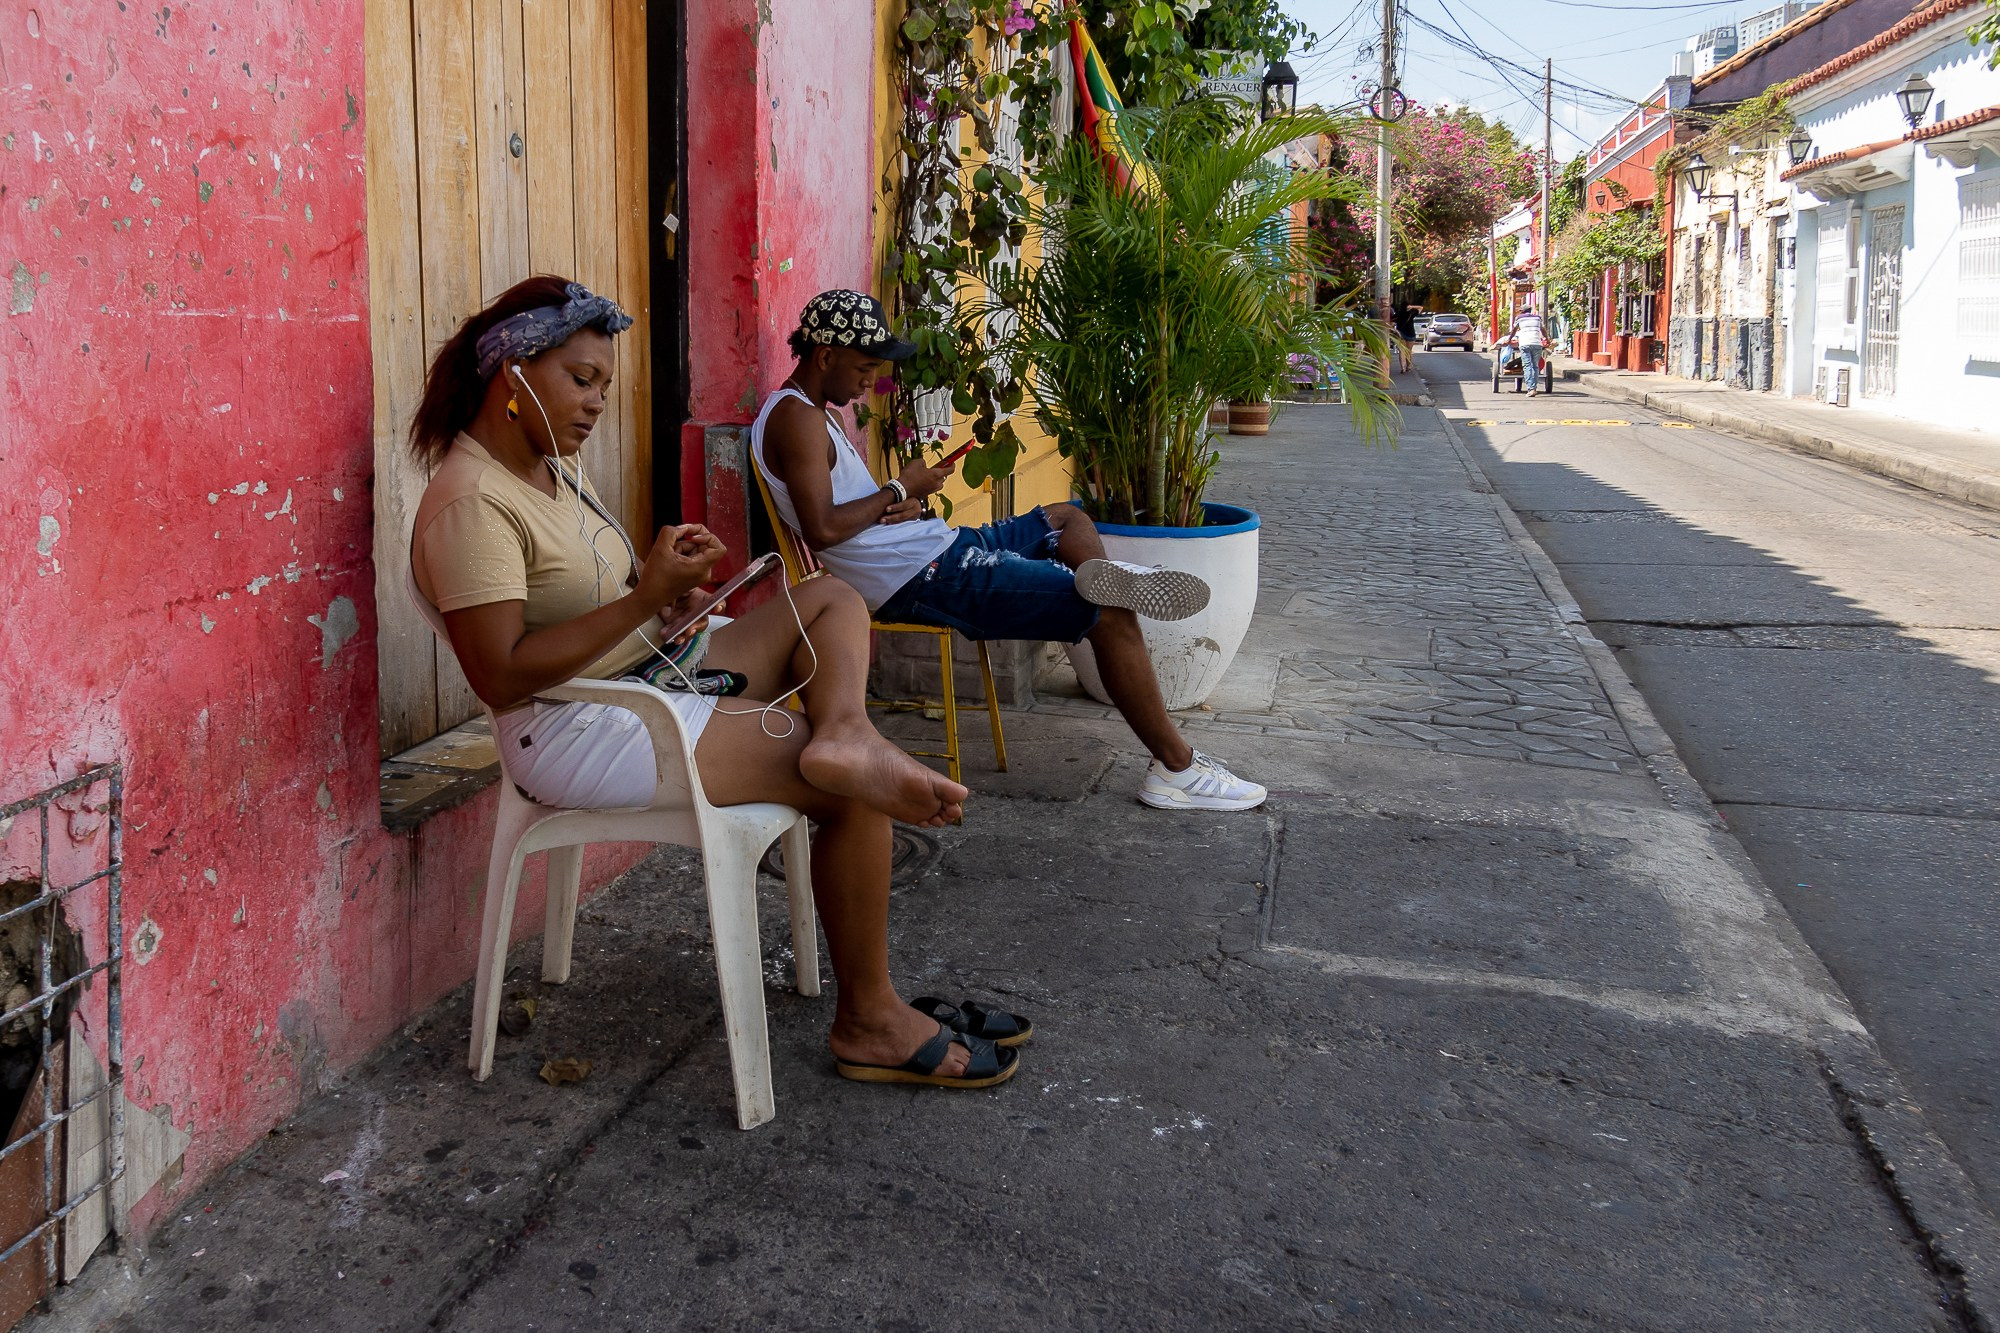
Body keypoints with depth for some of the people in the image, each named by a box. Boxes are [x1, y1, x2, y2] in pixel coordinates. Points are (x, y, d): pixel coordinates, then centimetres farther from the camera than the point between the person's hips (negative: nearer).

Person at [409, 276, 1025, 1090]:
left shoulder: (551, 469, 12)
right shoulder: (470, 503, -19)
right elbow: (500, 677, -26)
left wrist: (663, 574, -4)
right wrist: (646, 598, -27)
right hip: (578, 731, -11)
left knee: (833, 600, 7)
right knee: (851, 793, -15)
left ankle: (845, 735, -26)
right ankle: (869, 1023, -4)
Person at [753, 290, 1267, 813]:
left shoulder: (813, 412, 19)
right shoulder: (796, 416, -14)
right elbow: (822, 529, -27)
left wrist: (906, 504, -4)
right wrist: (901, 490, -12)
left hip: (934, 548, 11)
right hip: (922, 578, -11)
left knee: (1068, 519, 26)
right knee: (1112, 613, -10)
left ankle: (1094, 575, -7)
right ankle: (1178, 767, -5)